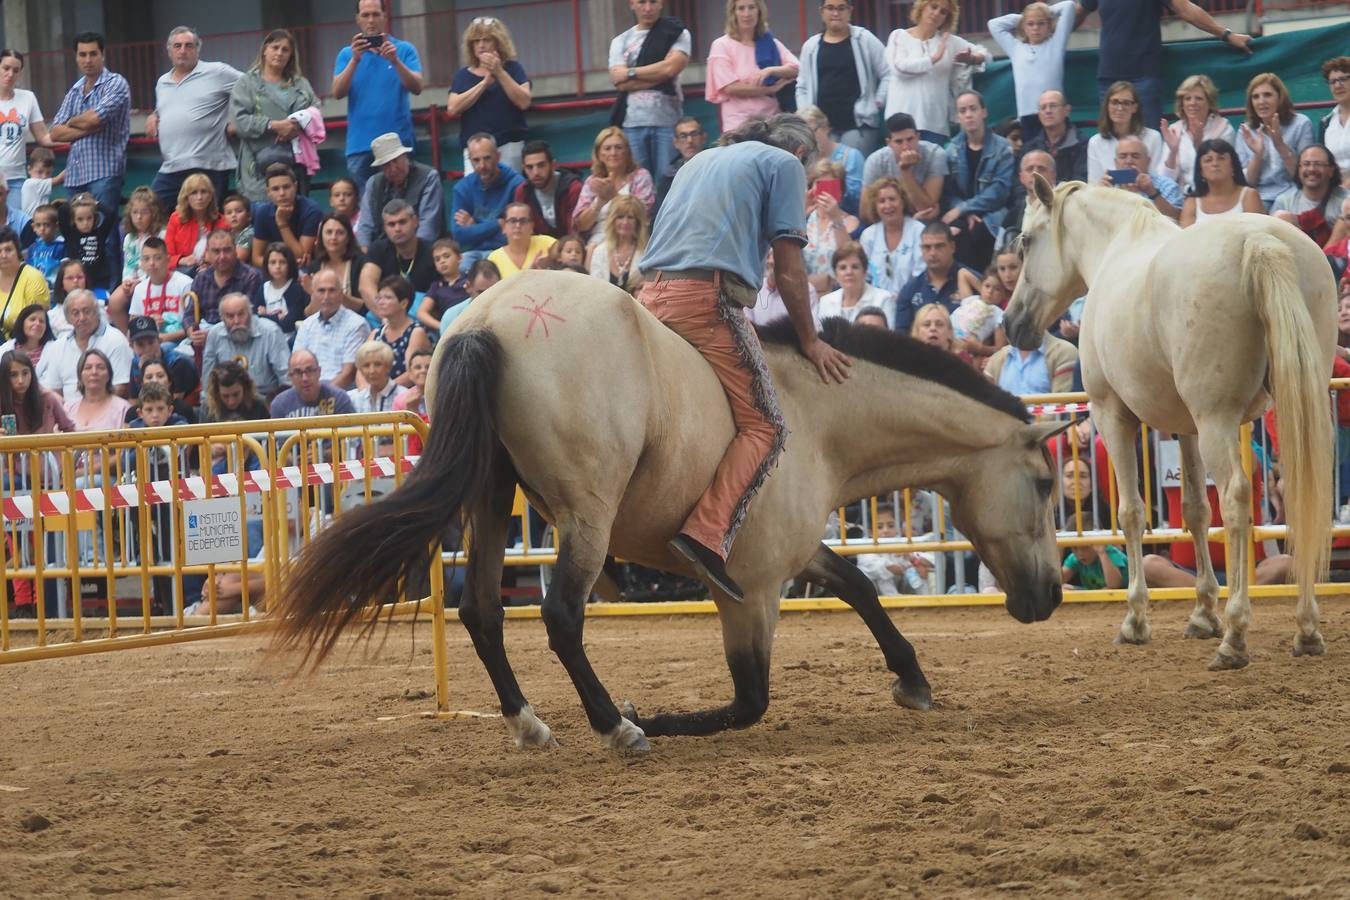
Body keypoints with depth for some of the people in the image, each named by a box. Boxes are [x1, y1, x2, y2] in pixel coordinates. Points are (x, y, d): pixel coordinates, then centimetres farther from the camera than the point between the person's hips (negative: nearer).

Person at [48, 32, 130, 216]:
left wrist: (71, 123, 4)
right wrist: (87, 129, -7)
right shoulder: (75, 91, 17)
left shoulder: (115, 83, -2)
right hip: (75, 175, 6)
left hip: (103, 173, -6)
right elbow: (56, 133, 10)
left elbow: (95, 118, -16)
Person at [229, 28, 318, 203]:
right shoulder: (247, 83, 9)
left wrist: (298, 128, -11)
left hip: (296, 161, 3)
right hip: (261, 164, -3)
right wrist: (274, 126, -13)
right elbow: (239, 120, -3)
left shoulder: (301, 84, 20)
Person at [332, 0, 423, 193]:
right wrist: (355, 60, -16)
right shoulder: (347, 54, 9)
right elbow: (337, 93, -3)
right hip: (360, 145, 1)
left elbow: (416, 88, -7)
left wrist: (395, 61, -22)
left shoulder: (404, 50, 5)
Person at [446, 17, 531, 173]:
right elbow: (453, 108, -4)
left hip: (508, 147, -1)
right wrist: (485, 83, -9)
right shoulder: (463, 75, 12)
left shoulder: (512, 68, 8)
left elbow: (524, 102, -6)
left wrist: (499, 72, -12)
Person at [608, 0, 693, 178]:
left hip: (668, 120, -2)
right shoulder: (621, 41, 13)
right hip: (632, 123, 2)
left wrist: (631, 73, -1)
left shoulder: (676, 33, 7)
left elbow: (671, 67, -9)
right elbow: (619, 81, -1)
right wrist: (660, 77, -6)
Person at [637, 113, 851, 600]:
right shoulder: (785, 164, 11)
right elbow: (788, 268, 5)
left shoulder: (701, 160, 32)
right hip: (706, 299, -7)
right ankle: (706, 532, -26)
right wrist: (810, 341, 15)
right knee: (764, 426, -7)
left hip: (650, 296, 7)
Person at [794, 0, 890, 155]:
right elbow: (803, 87, 15)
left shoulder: (865, 40, 3)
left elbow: (888, 73, 4)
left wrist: (878, 102, -3)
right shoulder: (811, 46, 12)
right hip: (821, 127, 4)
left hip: (859, 125, -4)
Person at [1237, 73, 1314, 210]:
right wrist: (1257, 154, -11)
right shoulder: (1246, 131, 10)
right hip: (1259, 199, 2)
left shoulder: (1301, 124, 1)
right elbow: (1248, 182, 7)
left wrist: (1281, 146, -15)